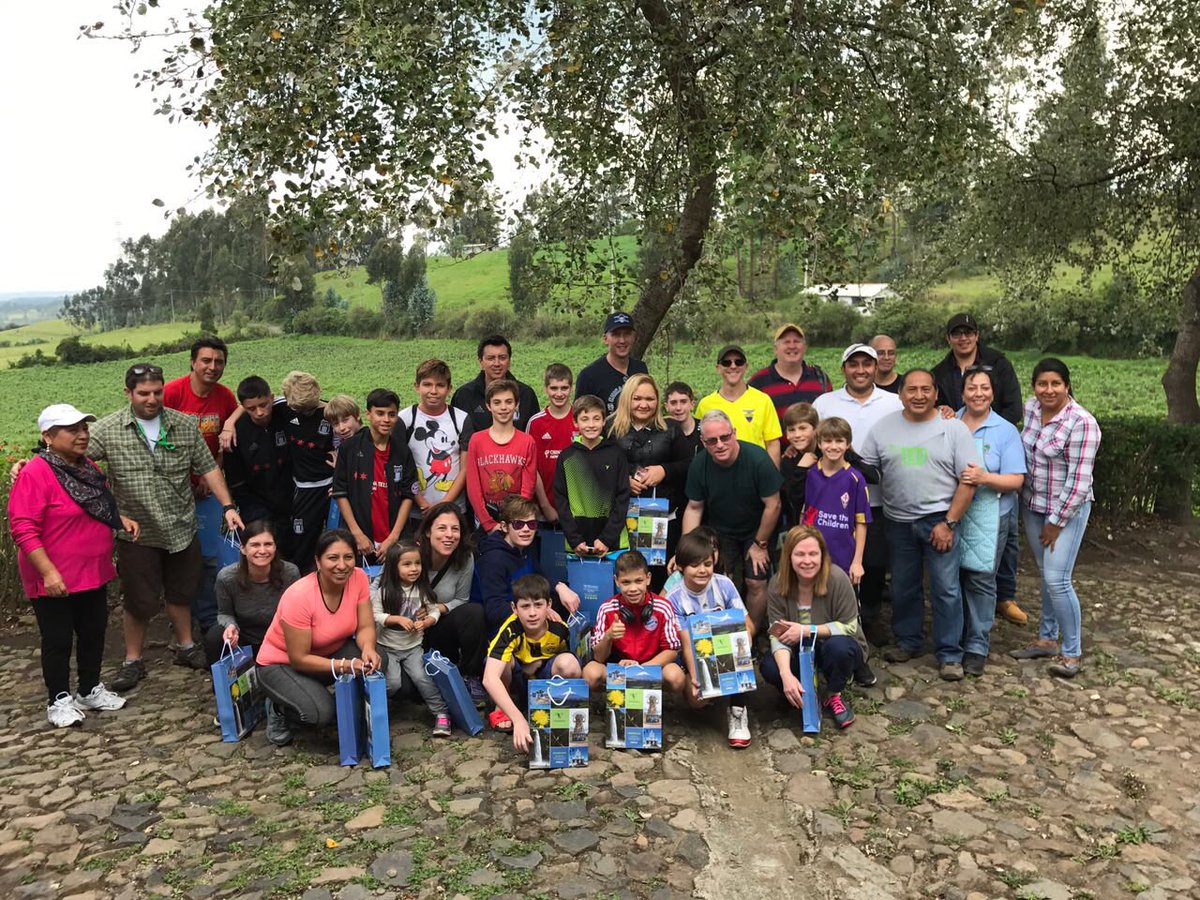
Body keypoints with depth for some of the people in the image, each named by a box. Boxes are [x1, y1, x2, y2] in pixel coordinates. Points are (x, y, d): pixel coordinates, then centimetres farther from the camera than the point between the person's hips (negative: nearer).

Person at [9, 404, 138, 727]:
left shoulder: (88, 467, 7)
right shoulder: (35, 473, -18)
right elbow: (23, 529, -22)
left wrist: (121, 519, 5)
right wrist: (48, 572, -25)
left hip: (93, 573, 8)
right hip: (55, 581, -8)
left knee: (94, 634, 16)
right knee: (58, 641, 6)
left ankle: (90, 690, 33)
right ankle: (59, 700, 21)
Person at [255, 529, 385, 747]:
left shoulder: (358, 578, -18)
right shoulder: (299, 597, -32)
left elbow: (365, 627, -12)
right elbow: (299, 659, -27)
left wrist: (368, 649, -35)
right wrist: (344, 665, -36)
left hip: (331, 652, 6)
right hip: (282, 663, -5)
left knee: (376, 663, -23)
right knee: (320, 713, -29)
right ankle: (279, 710, 5)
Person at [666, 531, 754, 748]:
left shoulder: (724, 585, -12)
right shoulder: (674, 598, -15)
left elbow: (747, 624, -12)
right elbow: (687, 643, -17)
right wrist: (694, 678, -30)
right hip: (697, 659, -1)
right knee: (696, 700, -25)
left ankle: (738, 711, -18)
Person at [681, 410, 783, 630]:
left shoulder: (758, 459, -26)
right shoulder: (699, 465, -15)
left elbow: (772, 506, -18)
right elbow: (694, 508, -4)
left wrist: (760, 544, -10)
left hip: (756, 530, -2)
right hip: (719, 531, 3)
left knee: (756, 583, -8)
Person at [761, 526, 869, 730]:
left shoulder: (837, 579, -24)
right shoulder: (777, 585, -15)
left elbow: (849, 627, -19)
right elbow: (778, 634, -19)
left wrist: (807, 630, -26)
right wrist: (787, 675, -35)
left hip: (839, 650, -2)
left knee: (837, 645, -37)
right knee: (769, 668, -27)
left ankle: (834, 696, -6)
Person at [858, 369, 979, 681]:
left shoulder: (954, 428, -4)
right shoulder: (883, 428, 3)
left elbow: (968, 480, -7)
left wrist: (949, 523, -12)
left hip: (939, 520, -3)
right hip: (898, 522, 3)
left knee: (946, 589, -1)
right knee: (903, 587, 15)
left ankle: (949, 655, 11)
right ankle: (907, 642, 32)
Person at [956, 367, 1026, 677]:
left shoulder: (1006, 431, 0)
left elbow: (1016, 480, -6)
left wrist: (984, 477, -22)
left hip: (987, 518, -2)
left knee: (980, 579, -2)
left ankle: (977, 647, 9)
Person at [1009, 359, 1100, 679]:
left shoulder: (1081, 423, -20)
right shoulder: (1031, 407, 0)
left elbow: (1079, 481, -19)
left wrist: (1056, 521, -14)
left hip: (1066, 510, -6)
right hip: (1032, 506, 6)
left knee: (1057, 579, -8)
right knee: (1046, 575, 15)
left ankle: (1072, 651, 9)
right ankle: (1047, 638, 28)